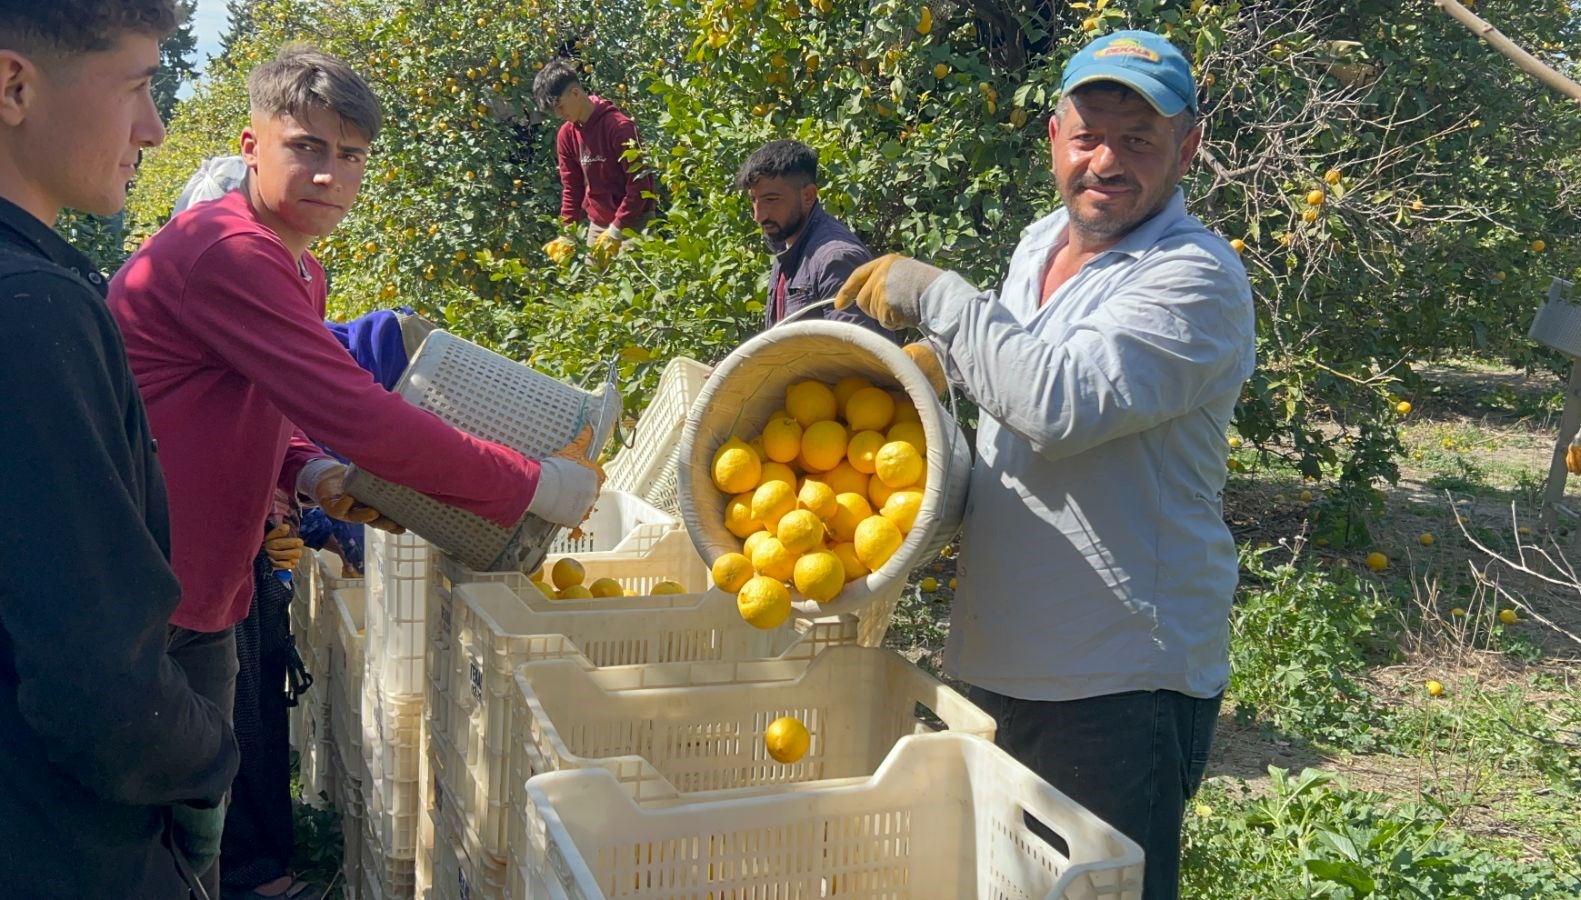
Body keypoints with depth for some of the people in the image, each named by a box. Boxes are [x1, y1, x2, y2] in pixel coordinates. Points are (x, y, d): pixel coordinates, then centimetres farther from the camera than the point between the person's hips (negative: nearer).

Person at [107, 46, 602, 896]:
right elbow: (359, 416, -28)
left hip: (204, 608, 9)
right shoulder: (225, 252, -22)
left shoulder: (298, 272, 11)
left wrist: (312, 474, -4)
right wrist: (539, 487, -22)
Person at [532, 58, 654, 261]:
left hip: (633, 221, -6)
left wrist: (616, 231, -18)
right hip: (598, 222, 7)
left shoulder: (619, 126, -18)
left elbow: (639, 182, -17)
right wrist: (566, 235, -2)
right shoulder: (566, 135, 3)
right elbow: (571, 188, 8)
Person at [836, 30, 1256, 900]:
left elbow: (1064, 403, -32)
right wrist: (937, 360, 10)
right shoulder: (1038, 244, 8)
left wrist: (934, 293, -23)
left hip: (1117, 680, -8)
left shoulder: (1195, 276, -17)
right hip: (1005, 656, 8)